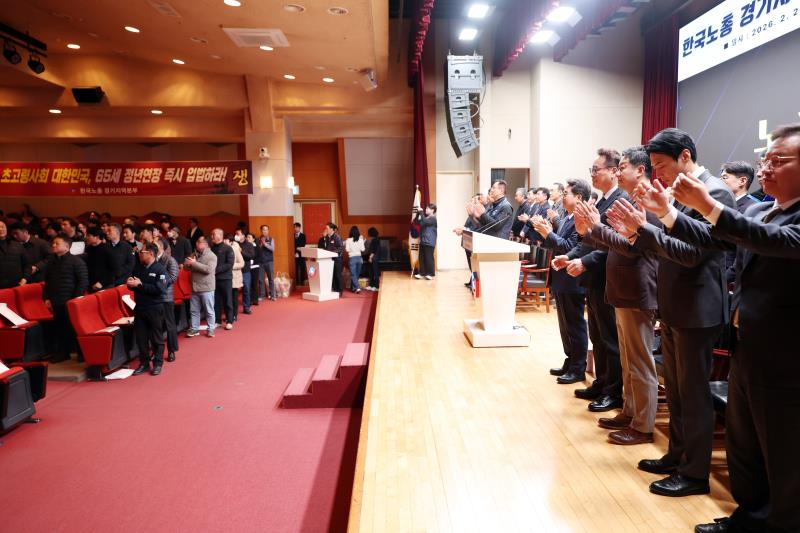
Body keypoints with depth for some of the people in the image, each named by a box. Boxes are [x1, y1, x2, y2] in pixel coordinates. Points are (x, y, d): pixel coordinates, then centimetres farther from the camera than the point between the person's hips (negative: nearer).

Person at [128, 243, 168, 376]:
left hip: (155, 309, -5)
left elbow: (159, 289, -21)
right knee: (140, 337, 9)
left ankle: (158, 363, 18)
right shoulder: (137, 268, 8)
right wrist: (131, 283, -6)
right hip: (140, 308, 6)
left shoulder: (160, 269, -10)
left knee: (157, 338, 5)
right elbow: (134, 285, 18)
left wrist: (140, 284, -22)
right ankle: (144, 363, 22)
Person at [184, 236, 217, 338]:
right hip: (195, 287, 6)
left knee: (209, 311, 4)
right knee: (193, 310, 12)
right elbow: (186, 266, 9)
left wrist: (194, 263, -19)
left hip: (207, 288, -6)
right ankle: (194, 329, 22)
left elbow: (208, 269, -22)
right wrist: (188, 263, -14)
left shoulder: (211, 256, -8)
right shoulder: (194, 254, 11)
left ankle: (211, 329, 14)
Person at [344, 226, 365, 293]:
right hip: (359, 258, 3)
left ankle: (357, 287, -15)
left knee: (353, 274, 0)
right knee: (357, 274, 15)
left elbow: (347, 249, -8)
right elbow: (362, 249, 0)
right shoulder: (361, 239, -2)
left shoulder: (348, 240, -8)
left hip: (352, 258, -3)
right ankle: (353, 288, 24)